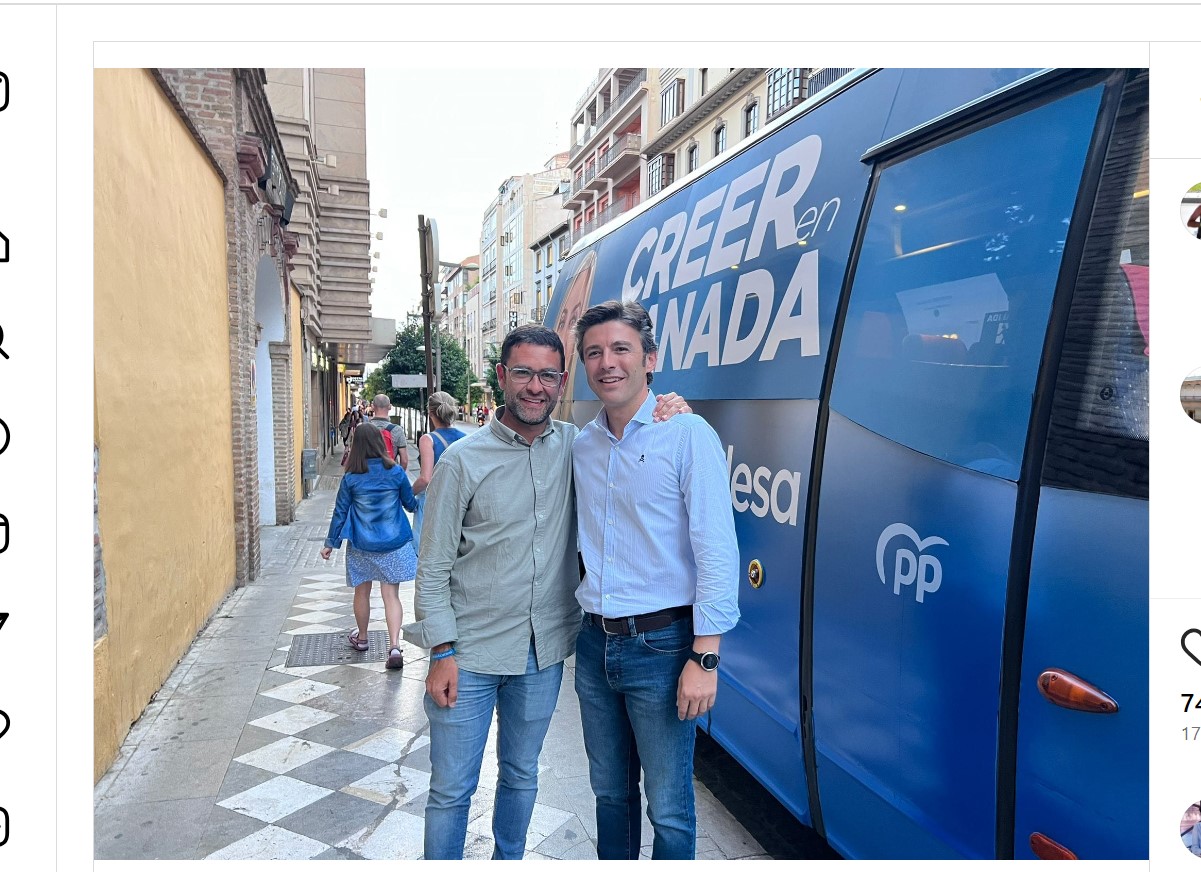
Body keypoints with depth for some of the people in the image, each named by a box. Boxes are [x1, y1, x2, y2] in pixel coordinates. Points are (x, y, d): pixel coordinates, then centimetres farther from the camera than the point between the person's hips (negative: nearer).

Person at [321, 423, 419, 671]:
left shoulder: (351, 478, -7)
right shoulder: (396, 473, -6)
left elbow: (340, 512, 0)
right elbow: (411, 504, 6)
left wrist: (331, 543, 10)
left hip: (361, 546, 1)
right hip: (394, 543, 0)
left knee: (362, 592, 18)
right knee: (391, 595, 2)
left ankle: (361, 638, 37)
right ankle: (394, 646, -11)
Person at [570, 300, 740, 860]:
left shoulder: (687, 434, -11)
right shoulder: (580, 446, 7)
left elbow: (717, 550, -14)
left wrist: (704, 658, -17)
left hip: (660, 645, -5)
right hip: (595, 643, 6)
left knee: (668, 808, 8)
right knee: (609, 791, 21)